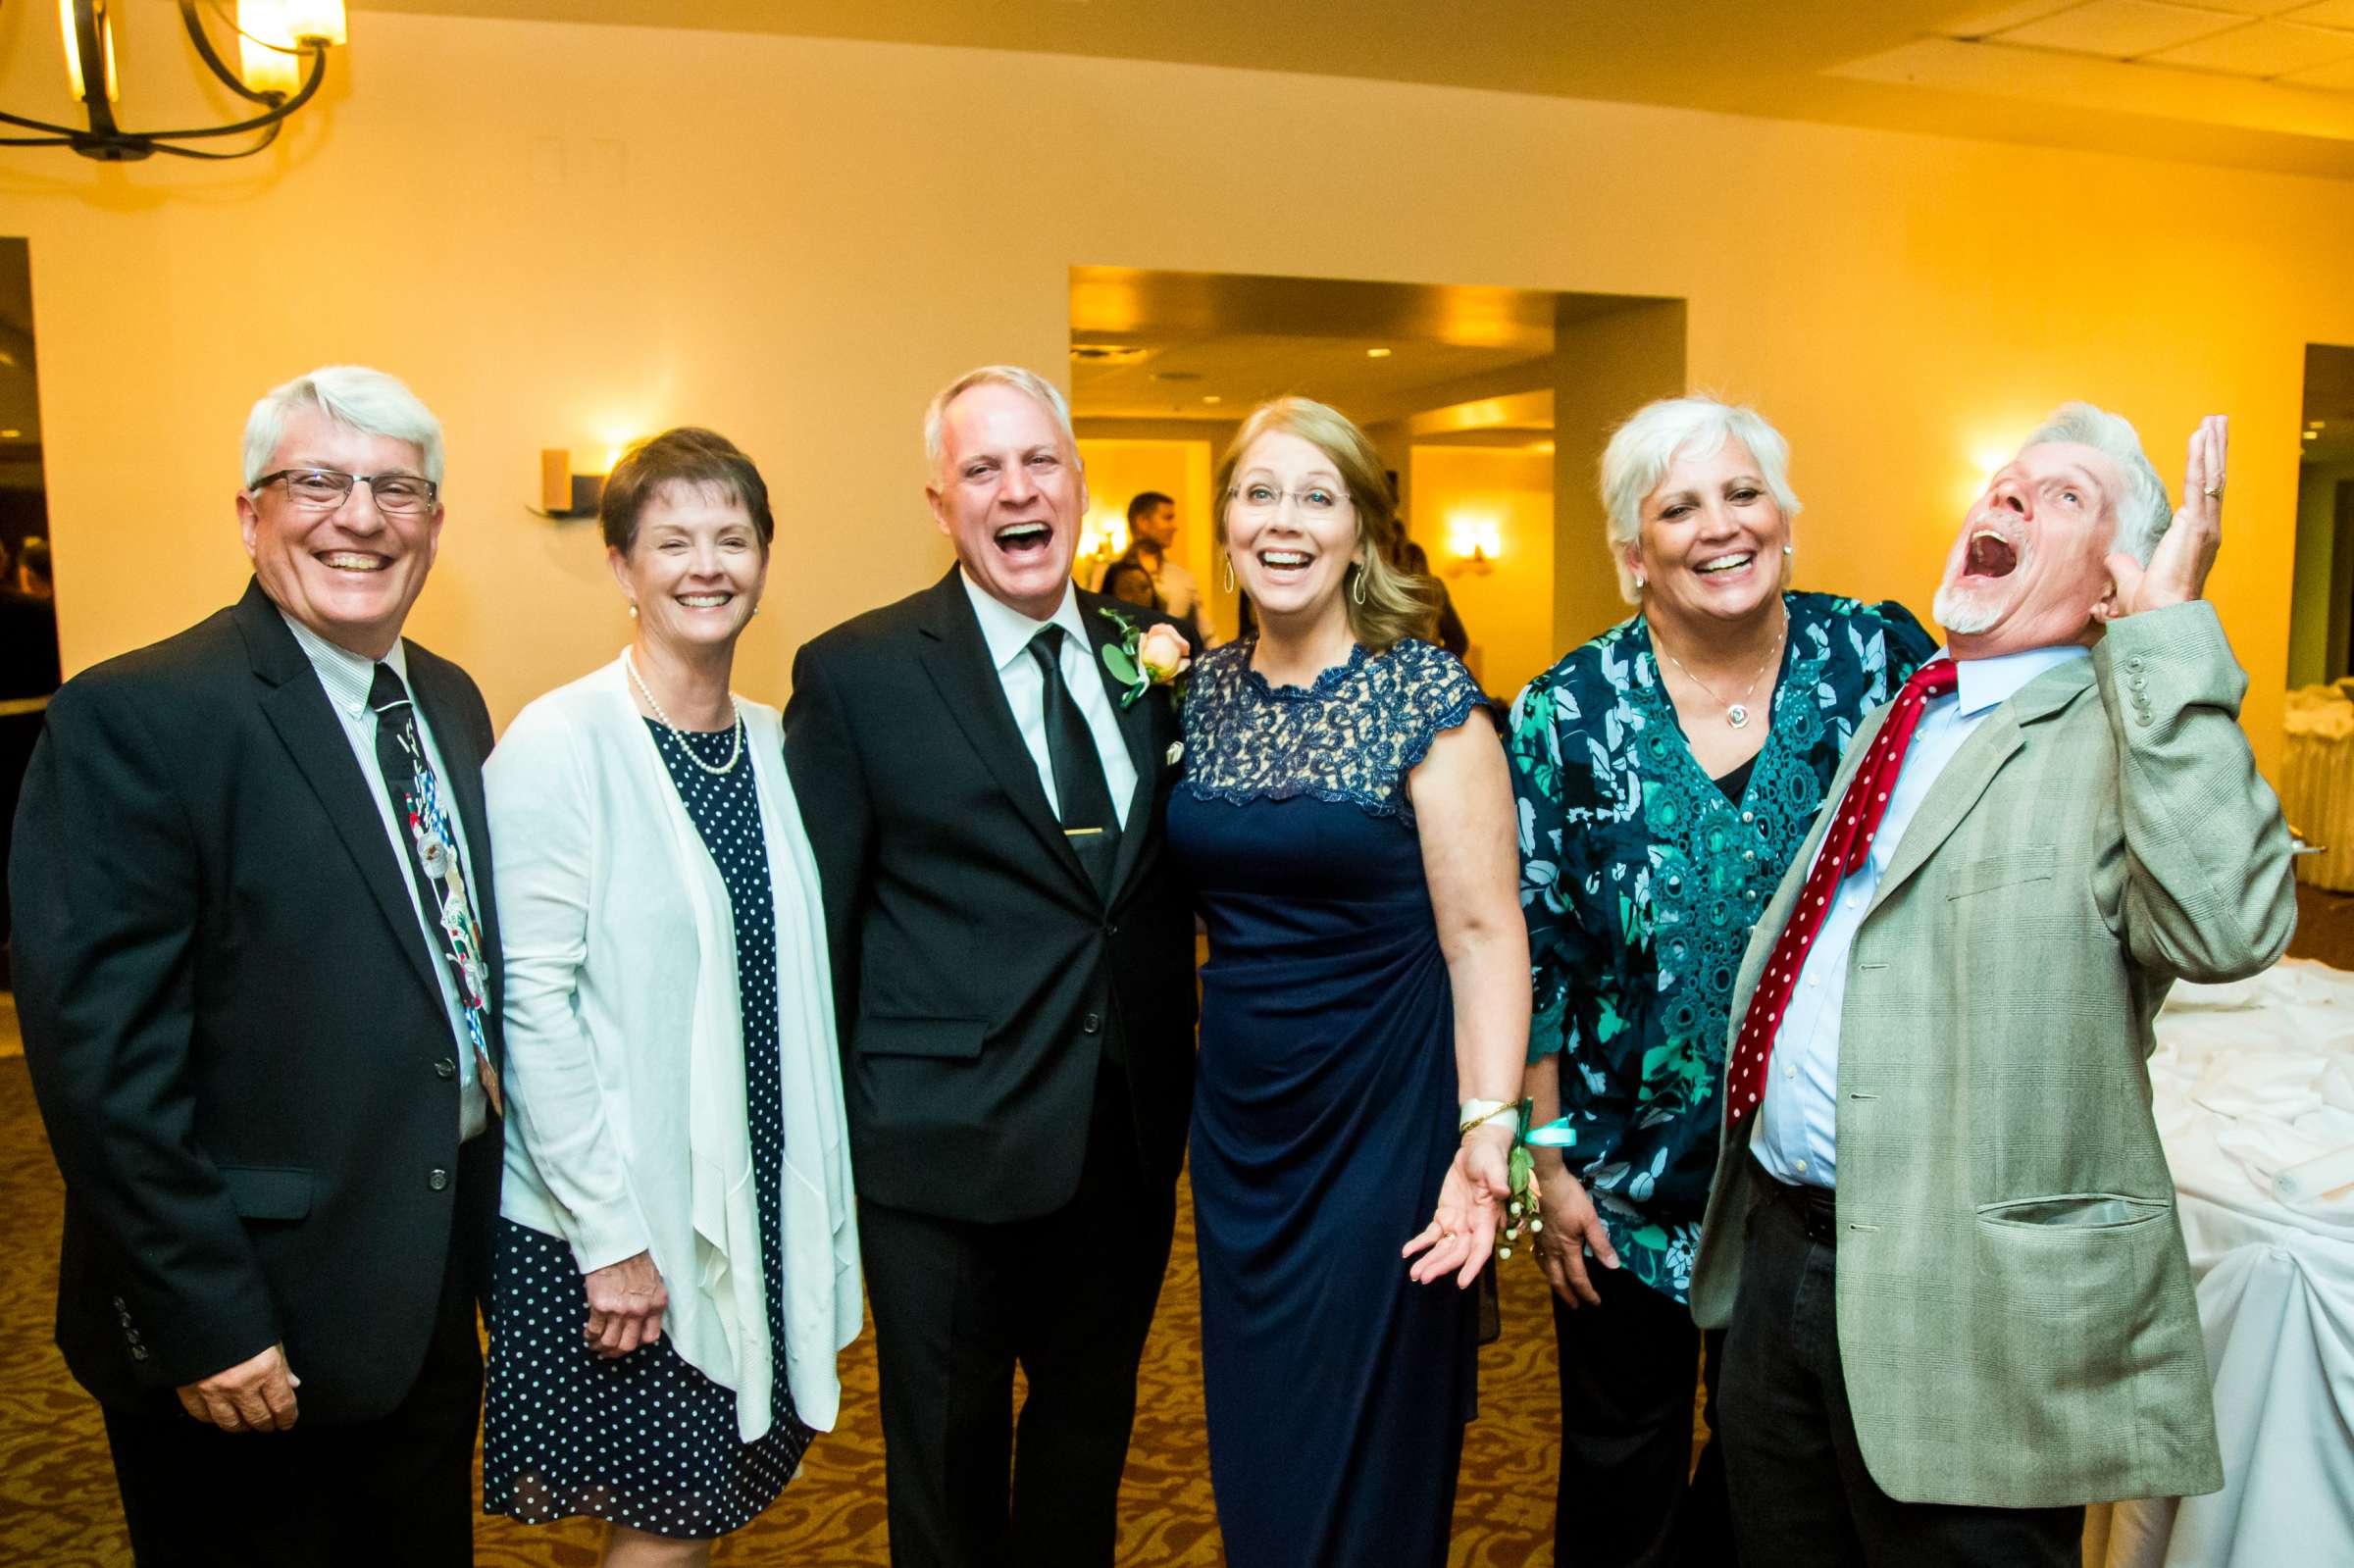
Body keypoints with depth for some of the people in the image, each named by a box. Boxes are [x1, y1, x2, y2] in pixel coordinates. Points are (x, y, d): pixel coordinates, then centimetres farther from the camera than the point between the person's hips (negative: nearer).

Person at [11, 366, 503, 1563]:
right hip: (250, 1340, -7)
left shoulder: (451, 703, 7)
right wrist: (204, 1322, -18)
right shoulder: (133, 718, -16)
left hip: (433, 1302, 7)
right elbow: (101, 1053, -19)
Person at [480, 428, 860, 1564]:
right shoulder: (559, 741, -14)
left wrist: (817, 1191, 7)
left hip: (756, 1203, 6)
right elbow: (533, 1004, -17)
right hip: (606, 1220, -6)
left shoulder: (772, 742, 6)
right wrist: (611, 1235, -17)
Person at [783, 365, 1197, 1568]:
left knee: (1090, 1443, 24)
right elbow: (813, 925, -7)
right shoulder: (854, 675, -9)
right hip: (945, 1147, -4)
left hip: (1128, 1141, 4)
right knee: (947, 1466, 17)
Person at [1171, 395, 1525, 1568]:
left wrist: (1488, 1128, -25)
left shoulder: (1425, 695, -11)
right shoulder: (1202, 689, 3)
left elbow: (1482, 930, -15)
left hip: (1383, 1117, -5)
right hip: (1237, 1114, 5)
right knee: (1252, 1449, 19)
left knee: (1371, 1463, 11)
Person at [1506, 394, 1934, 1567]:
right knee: (1622, 1467, 18)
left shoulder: (1881, 658, -8)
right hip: (1631, 1164, -1)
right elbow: (1530, 952, -6)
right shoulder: (1569, 713, -9)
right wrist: (1545, 1160, -5)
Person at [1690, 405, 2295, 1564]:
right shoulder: (1900, 715, 12)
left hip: (1967, 1301, -7)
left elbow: (2226, 925, -32)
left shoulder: (2135, 730, -11)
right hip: (1780, 1250, 7)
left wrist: (2171, 635, -24)